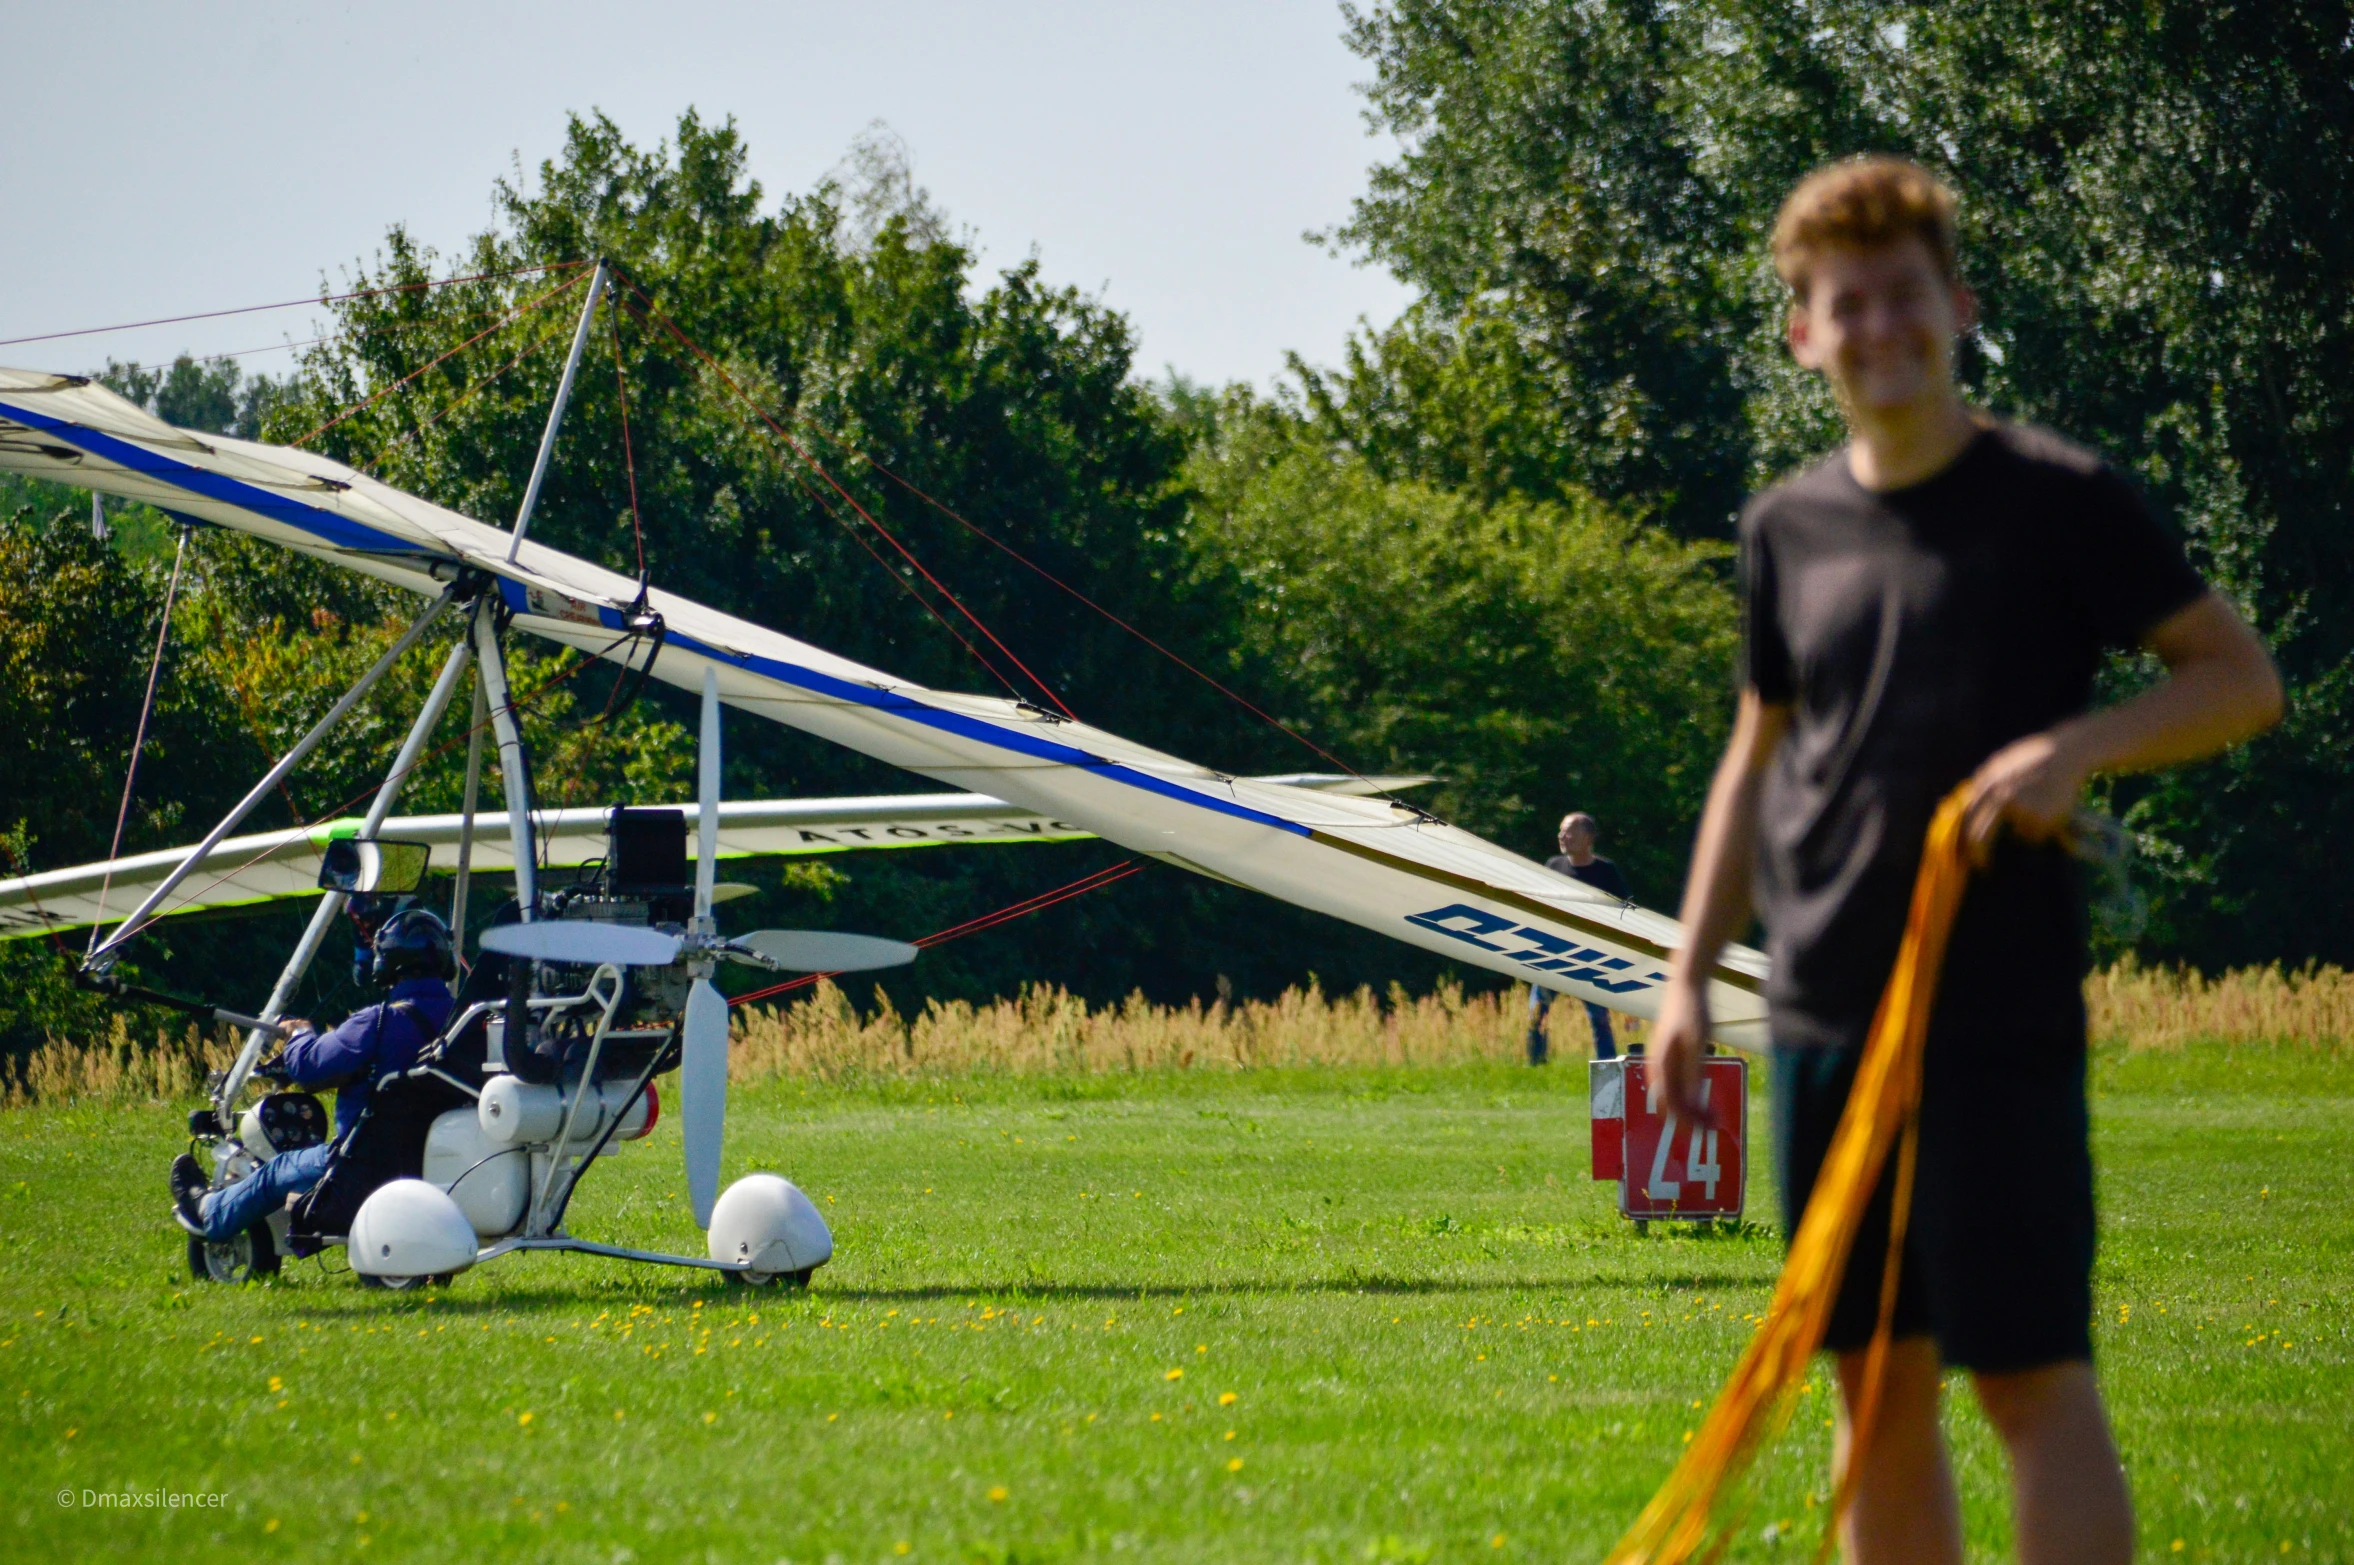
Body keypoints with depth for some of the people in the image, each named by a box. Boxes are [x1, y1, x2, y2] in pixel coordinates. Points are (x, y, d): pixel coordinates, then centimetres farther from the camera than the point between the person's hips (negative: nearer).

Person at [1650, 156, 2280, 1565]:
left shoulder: (2059, 499, -4)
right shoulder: (1790, 527, 11)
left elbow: (2244, 679, -2)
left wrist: (2081, 745, -19)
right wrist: (1691, 973, 16)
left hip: (1999, 1015, -5)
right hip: (1825, 1015, 5)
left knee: (2032, 1374, -8)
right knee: (1878, 1385, 9)